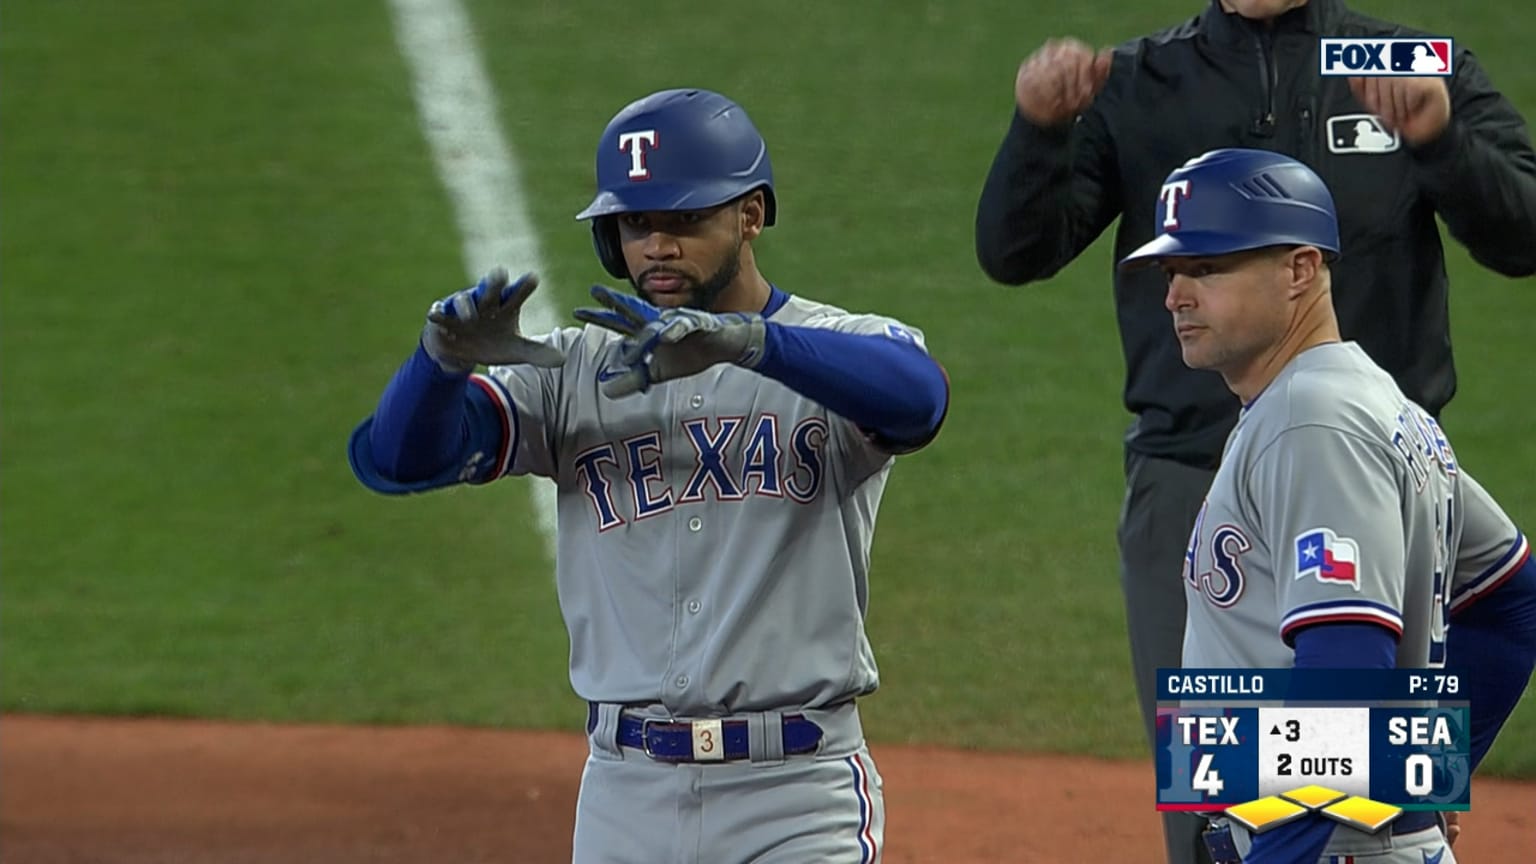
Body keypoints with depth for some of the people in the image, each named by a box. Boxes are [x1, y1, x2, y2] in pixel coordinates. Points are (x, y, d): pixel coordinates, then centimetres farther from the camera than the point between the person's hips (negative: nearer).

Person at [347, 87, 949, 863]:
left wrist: (745, 343, -41)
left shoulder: (842, 349, 0)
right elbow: (394, 459, -2)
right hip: (625, 795, 3)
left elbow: (916, 395, -25)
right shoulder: (576, 371, 9)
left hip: (798, 799, -3)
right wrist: (446, 355, -24)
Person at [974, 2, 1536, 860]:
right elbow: (1016, 252, 0)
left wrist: (1440, 140, -26)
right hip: (1192, 491, 1)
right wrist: (1039, 130, -19)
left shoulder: (1429, 75, 4)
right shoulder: (1135, 87, 7)